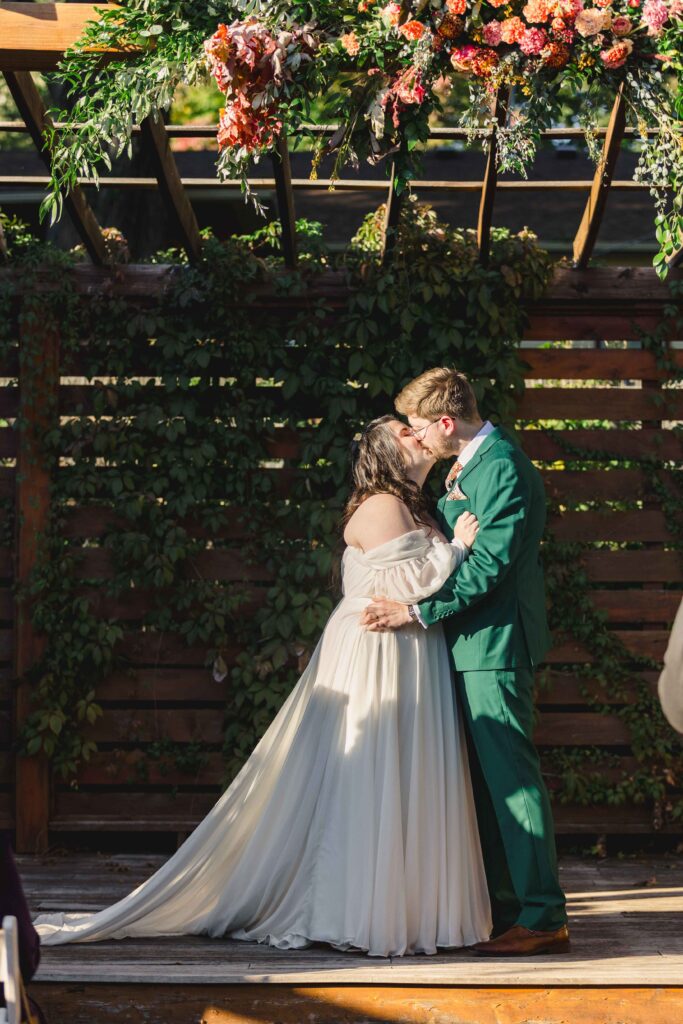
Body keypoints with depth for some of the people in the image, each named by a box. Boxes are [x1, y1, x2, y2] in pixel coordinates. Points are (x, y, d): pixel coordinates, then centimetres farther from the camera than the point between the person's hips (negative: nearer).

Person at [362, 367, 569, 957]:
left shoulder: (502, 467, -16)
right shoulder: (466, 466, 16)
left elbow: (490, 564, -21)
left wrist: (419, 611, -20)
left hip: (495, 642, -10)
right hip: (472, 643, 10)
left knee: (511, 774, -10)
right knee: (485, 778, 13)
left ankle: (543, 918, -7)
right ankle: (502, 907, 20)